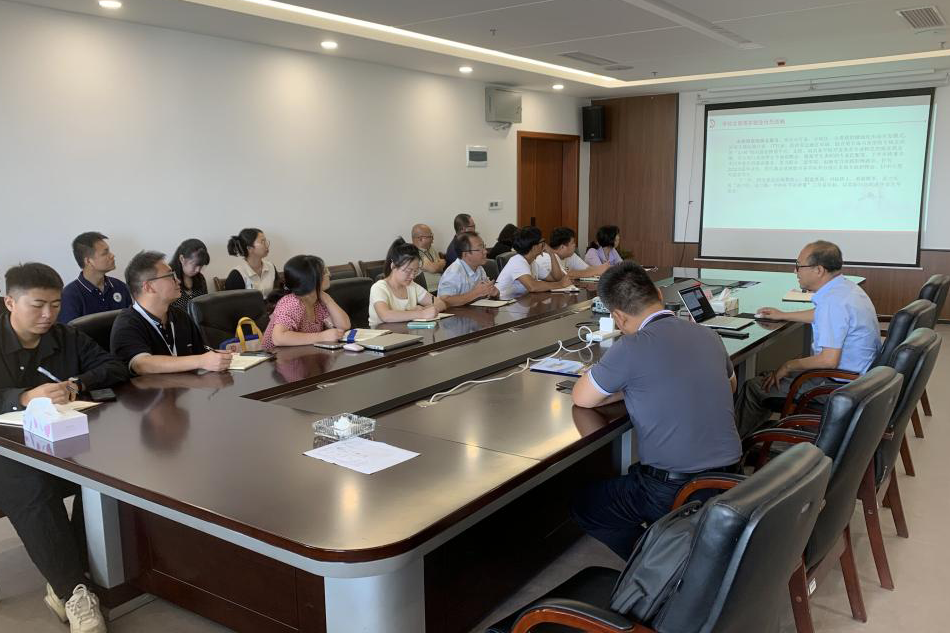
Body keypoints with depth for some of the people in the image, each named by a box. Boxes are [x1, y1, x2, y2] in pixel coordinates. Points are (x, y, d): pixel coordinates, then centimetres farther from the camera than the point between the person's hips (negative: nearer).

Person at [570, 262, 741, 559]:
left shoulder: (632, 347, -18)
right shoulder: (708, 335, 3)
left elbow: (581, 398, -6)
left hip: (675, 491, -7)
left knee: (584, 506, 15)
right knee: (633, 476, 32)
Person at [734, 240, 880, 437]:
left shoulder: (833, 301, -29)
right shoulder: (845, 286, 5)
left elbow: (828, 360, -32)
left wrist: (789, 366, -16)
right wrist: (783, 315, 35)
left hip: (839, 385, -11)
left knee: (754, 388, -3)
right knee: (770, 376, 21)